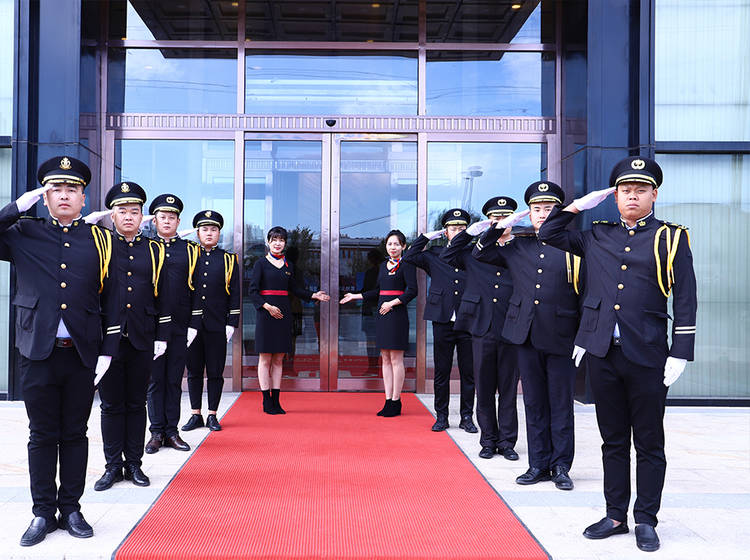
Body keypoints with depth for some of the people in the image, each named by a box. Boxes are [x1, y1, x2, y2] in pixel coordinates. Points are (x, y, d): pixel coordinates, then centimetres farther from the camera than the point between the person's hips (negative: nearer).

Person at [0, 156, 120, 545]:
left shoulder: (99, 239, 6)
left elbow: (111, 301, 6)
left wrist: (107, 351, 1)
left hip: (82, 354, 0)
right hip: (38, 353, 0)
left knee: (75, 434, 10)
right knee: (42, 435, 8)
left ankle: (71, 509, 23)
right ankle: (43, 512, 21)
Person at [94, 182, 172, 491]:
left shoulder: (154, 250, 9)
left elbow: (163, 296, 10)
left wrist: (162, 337, 4)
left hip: (142, 339, 1)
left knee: (136, 403, 8)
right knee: (111, 404, 5)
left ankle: (134, 464, 18)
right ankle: (113, 466, 16)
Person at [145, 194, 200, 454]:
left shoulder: (190, 250, 8)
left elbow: (196, 290, 7)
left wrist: (194, 325, 0)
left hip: (180, 327, 1)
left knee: (174, 379, 6)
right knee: (155, 379, 4)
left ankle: (172, 431, 14)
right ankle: (157, 433, 12)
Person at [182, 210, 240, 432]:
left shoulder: (229, 260, 7)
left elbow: (234, 295, 5)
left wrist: (231, 324, -3)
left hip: (217, 326, -1)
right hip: (191, 325, 1)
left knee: (215, 372, 4)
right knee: (194, 371, 7)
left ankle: (212, 416, 13)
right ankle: (195, 415, 17)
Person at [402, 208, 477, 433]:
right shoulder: (434, 256, 8)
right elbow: (409, 257, 0)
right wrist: (427, 236, -1)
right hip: (443, 321, 0)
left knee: (468, 372, 5)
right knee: (441, 371, 6)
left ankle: (467, 417, 16)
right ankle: (441, 416, 18)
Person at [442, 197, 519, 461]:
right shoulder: (473, 253, 8)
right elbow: (446, 257, 13)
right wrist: (469, 232, 3)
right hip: (482, 330, 1)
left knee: (508, 389, 6)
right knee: (484, 389, 7)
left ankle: (507, 441, 16)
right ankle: (488, 441, 19)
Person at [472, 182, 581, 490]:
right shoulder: (516, 245, 10)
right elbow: (480, 253, 19)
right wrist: (500, 227, 4)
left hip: (560, 337, -3)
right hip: (526, 337, 3)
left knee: (561, 404, 5)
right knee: (534, 403, 10)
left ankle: (561, 466, 15)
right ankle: (539, 465, 19)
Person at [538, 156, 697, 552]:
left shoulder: (672, 238, 2)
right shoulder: (597, 237, 11)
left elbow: (685, 301, -1)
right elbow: (549, 234, 18)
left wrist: (679, 354, -7)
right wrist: (580, 204, 9)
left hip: (647, 356, -3)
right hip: (602, 354, 3)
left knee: (649, 443, 7)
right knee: (613, 441, 12)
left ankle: (646, 520, 20)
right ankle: (616, 516, 23)